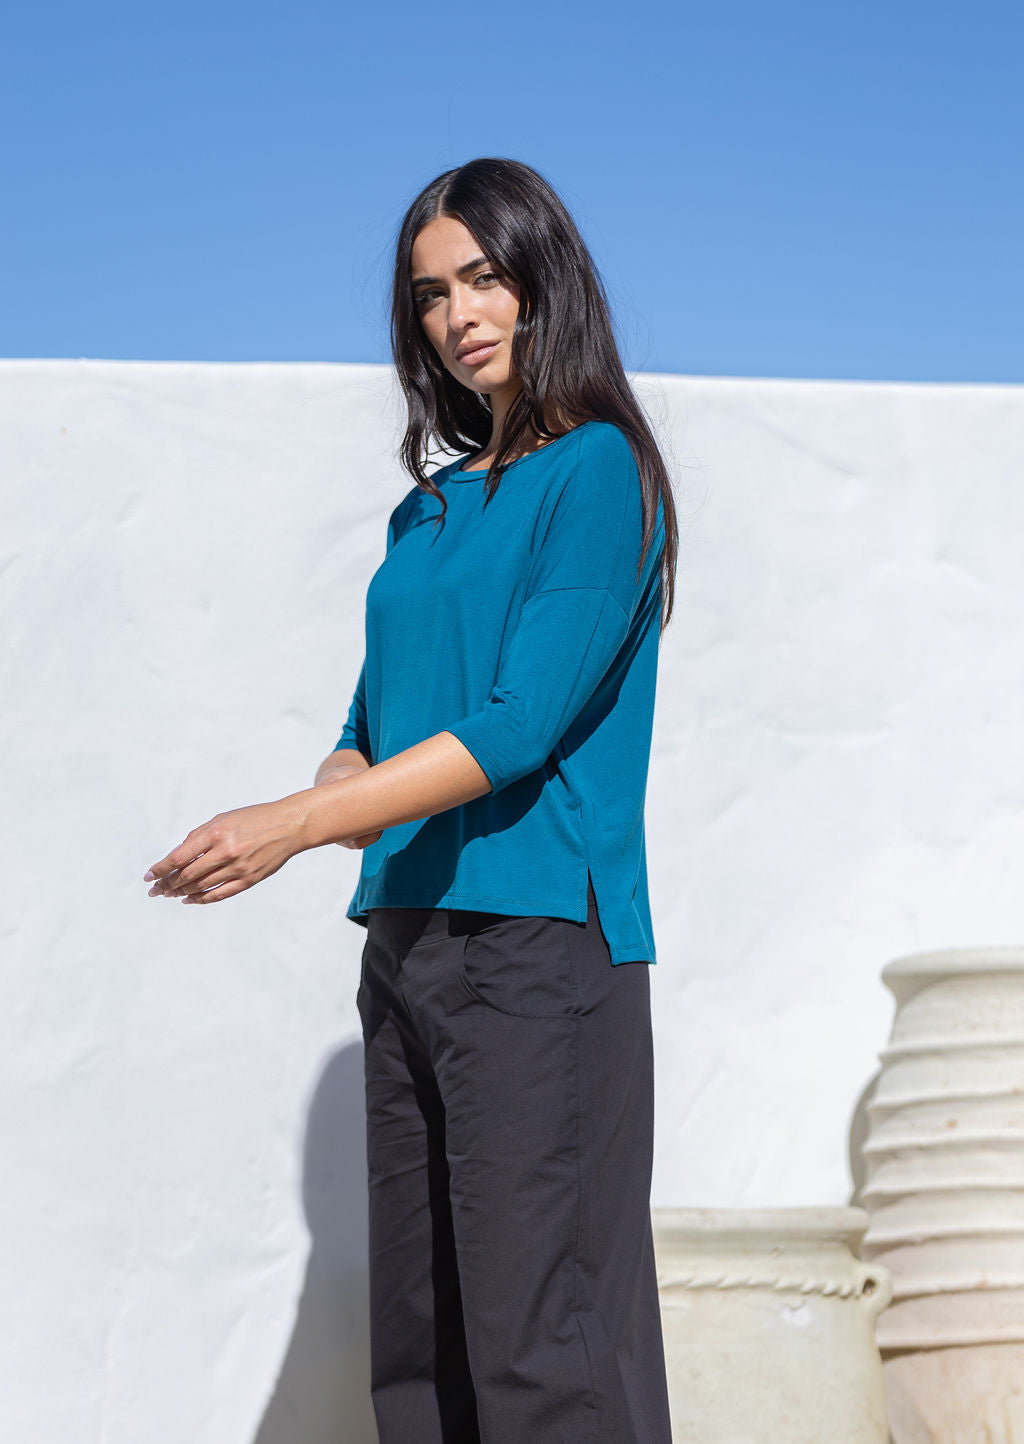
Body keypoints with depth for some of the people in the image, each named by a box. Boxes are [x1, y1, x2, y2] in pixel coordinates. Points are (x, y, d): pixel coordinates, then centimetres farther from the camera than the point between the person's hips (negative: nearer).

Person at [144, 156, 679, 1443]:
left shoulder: (598, 471, -4)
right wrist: (317, 817, -3)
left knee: (541, 1339, -9)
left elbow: (522, 722, -14)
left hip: (539, 941, -8)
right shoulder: (428, 512, 19)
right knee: (417, 1339, 6)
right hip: (407, 941, 8)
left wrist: (289, 824, -17)